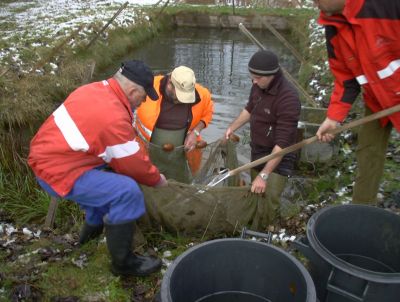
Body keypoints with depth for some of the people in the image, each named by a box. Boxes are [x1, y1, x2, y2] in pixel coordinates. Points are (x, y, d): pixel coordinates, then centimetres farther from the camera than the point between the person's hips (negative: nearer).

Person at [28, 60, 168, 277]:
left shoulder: (96, 89, 1)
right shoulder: (113, 118, -26)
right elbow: (134, 165, -13)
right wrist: (157, 180, 6)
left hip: (48, 154, 10)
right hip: (58, 171, -10)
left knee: (110, 170, 26)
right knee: (127, 192, -19)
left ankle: (93, 227, 39)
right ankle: (122, 262, -3)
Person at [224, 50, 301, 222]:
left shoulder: (288, 98, -28)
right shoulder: (258, 86, -5)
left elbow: (282, 143, -30)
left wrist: (264, 175, -32)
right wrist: (232, 127, 8)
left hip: (278, 157, -7)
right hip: (256, 150, 7)